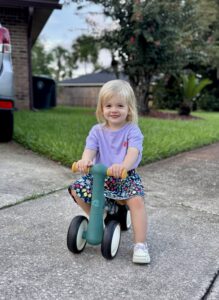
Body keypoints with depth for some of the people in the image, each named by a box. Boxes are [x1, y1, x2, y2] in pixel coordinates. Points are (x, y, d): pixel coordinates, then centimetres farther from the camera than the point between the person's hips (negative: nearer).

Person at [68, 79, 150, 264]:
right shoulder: (97, 131, 2)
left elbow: (133, 151, -24)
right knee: (76, 189, -12)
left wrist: (124, 165, -48)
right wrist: (85, 160, -40)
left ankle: (140, 245, -18)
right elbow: (90, 148, -14)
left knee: (136, 200, -28)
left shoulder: (132, 131, -7)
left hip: (126, 176, -3)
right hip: (99, 175, 4)